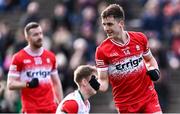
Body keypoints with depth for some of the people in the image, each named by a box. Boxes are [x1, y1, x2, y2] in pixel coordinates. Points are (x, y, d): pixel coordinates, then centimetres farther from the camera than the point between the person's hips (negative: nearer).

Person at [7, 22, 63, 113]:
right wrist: (28, 84, -21)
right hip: (30, 109, -5)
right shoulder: (18, 58, -3)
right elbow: (11, 84, -5)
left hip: (51, 108, 5)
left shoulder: (50, 56, 12)